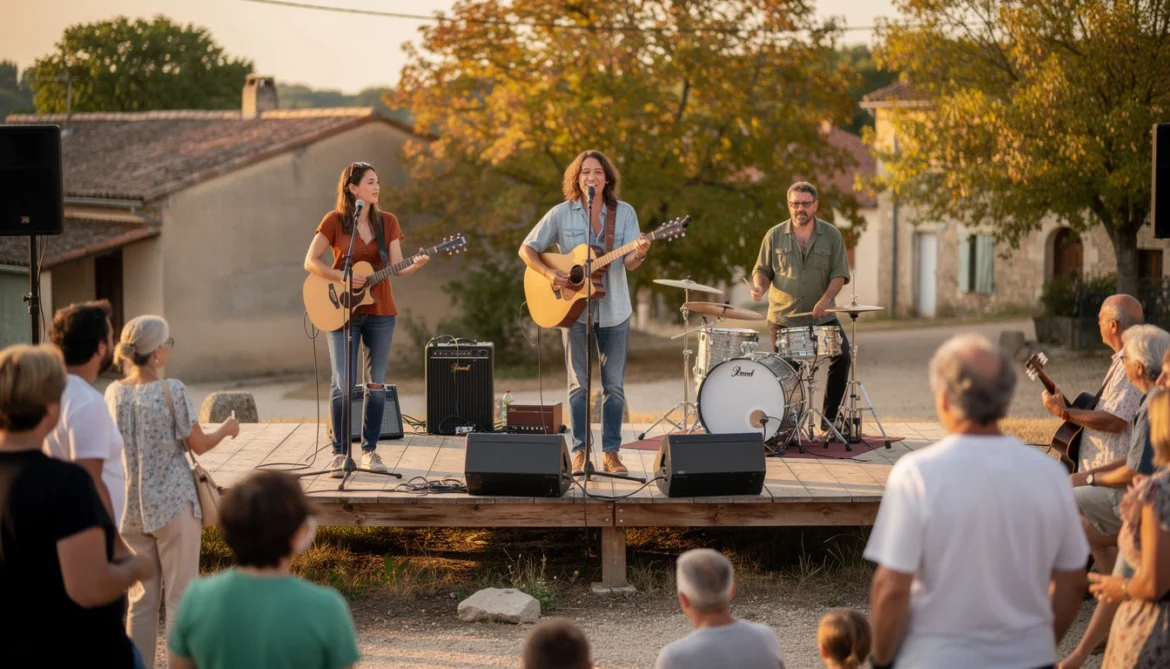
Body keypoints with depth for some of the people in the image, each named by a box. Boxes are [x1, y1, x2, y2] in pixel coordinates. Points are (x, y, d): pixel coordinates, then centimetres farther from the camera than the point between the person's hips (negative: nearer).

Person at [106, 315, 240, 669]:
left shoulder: (114, 393, 1)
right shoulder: (172, 391, -14)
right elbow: (199, 444, -6)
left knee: (141, 598, 13)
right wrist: (227, 429, 12)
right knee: (181, 597, 3)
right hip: (173, 504, -5)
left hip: (130, 507, 5)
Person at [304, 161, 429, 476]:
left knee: (376, 383, 6)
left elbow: (396, 268, 1)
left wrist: (415, 265, -20)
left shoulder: (388, 222, 5)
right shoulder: (334, 221, -4)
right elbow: (310, 262, -6)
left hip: (380, 311, 3)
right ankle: (340, 453, 2)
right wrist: (342, 277, -19)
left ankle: (370, 449, 16)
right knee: (342, 384, -8)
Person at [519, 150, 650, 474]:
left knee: (614, 385, 2)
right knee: (579, 384, 2)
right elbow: (527, 249, 3)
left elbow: (629, 263, -6)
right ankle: (579, 452, 9)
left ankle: (611, 452, 10)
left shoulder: (624, 213, 1)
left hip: (614, 310, 1)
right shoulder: (561, 214, -1)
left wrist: (639, 253, -29)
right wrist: (548, 273, -14)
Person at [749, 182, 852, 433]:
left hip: (822, 316, 0)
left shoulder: (831, 235, 2)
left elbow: (839, 273, -3)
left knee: (842, 356, -18)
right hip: (784, 317, 0)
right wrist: (759, 287, -15)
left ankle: (830, 419, -6)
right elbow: (762, 270, 8)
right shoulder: (775, 236, 3)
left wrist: (825, 300, -20)